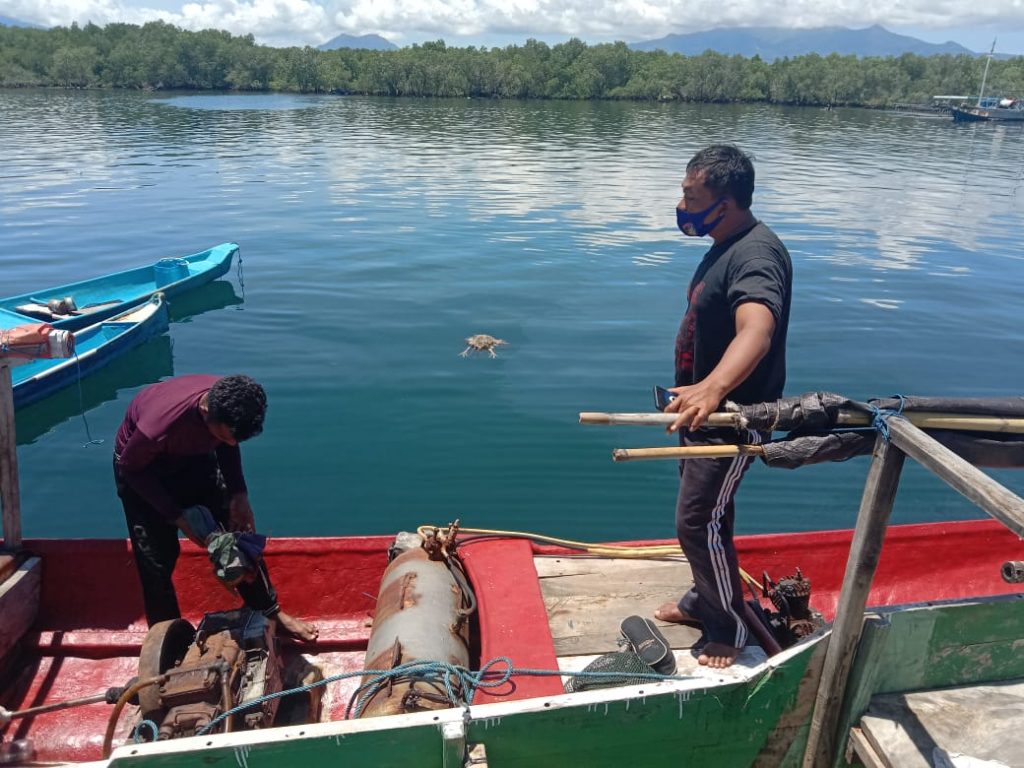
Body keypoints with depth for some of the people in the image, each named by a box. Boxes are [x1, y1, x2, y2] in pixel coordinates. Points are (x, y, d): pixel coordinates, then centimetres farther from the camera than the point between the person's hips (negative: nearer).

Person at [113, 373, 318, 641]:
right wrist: (177, 516, -22)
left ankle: (271, 612, 21)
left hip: (194, 457, 4)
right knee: (157, 559, -4)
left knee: (239, 531, 4)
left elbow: (227, 445, -5)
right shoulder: (160, 424, -42)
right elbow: (130, 467, -21)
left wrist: (239, 495, -16)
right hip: (142, 467, -4)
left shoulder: (231, 401, -29)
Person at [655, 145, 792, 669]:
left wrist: (712, 388, -62)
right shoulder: (725, 246, 7)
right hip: (704, 412, 10)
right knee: (701, 515, 20)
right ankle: (703, 600, 39)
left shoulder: (756, 255, -26)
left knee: (699, 524, -2)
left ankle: (730, 630, 19)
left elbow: (756, 331, -45)